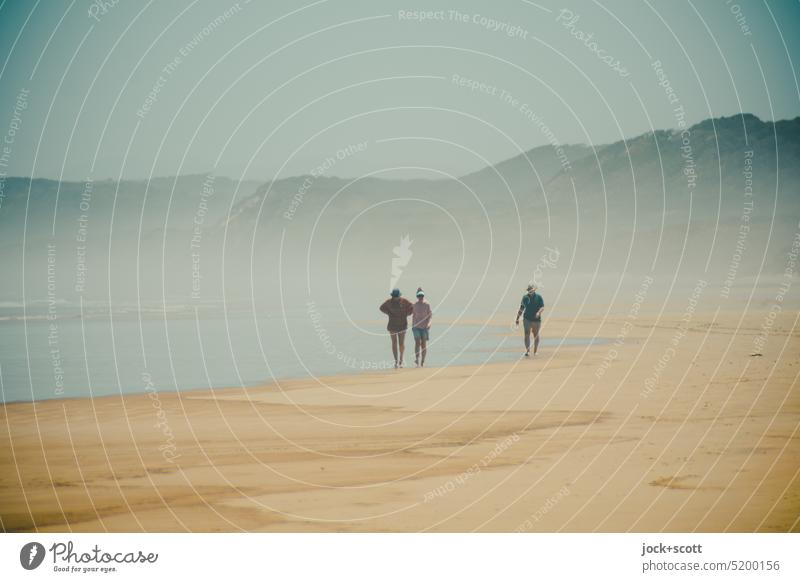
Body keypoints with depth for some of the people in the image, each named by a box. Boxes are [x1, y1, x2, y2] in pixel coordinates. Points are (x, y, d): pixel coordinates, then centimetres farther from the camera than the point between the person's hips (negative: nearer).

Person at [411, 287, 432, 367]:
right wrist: (412, 325, 14)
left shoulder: (427, 304, -3)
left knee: (424, 344, 3)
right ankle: (417, 359, -24)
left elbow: (430, 315, -4)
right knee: (417, 343, -14)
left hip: (425, 326, -1)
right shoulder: (415, 305, 6)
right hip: (416, 326, 1)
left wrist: (427, 323, -18)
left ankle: (422, 361, 11)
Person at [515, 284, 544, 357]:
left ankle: (535, 351, 26)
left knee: (536, 335, 12)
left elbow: (542, 307, -8)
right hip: (527, 319, 0)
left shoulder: (538, 297, -2)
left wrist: (539, 312, -29)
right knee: (527, 334, -13)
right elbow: (521, 309, 10)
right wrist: (517, 318, 9)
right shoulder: (525, 297, 3)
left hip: (536, 319, 0)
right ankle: (528, 351, -19)